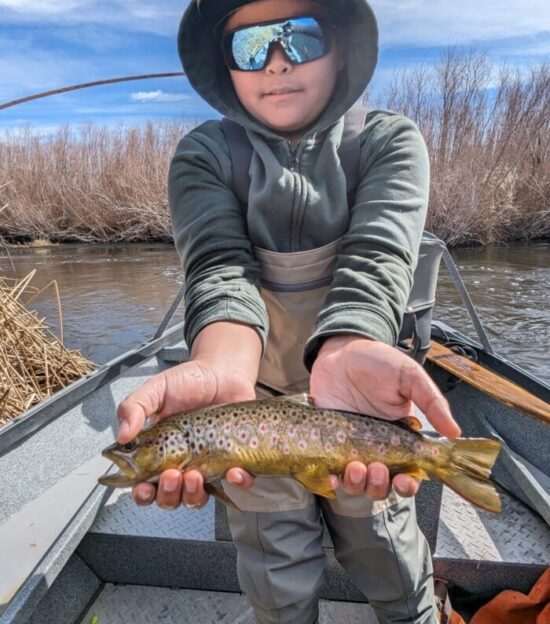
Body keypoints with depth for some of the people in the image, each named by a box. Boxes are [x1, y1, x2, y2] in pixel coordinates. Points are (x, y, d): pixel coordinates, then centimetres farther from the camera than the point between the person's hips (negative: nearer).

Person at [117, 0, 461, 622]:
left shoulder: (391, 140, -5)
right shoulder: (204, 155, -5)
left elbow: (373, 259, -22)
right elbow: (219, 267, -21)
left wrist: (347, 350, -43)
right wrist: (222, 363, -42)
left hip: (358, 399, 1)